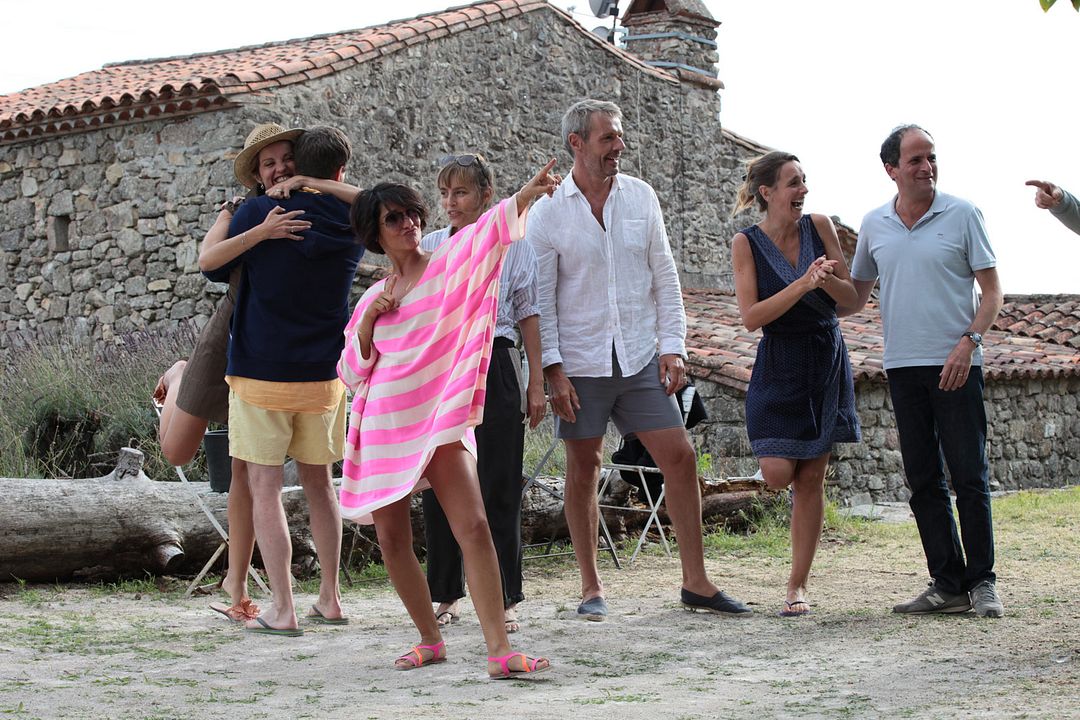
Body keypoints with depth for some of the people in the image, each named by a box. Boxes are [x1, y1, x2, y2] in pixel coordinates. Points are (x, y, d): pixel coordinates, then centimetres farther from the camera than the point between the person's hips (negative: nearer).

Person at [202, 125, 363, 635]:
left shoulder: (262, 211, -9)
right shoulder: (348, 226, 2)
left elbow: (209, 264, -7)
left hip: (261, 374, -4)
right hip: (324, 377, 4)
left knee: (265, 490, -1)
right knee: (318, 483, 18)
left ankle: (282, 610, -6)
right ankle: (329, 599, 22)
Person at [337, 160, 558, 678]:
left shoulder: (447, 267, 2)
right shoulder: (372, 298, 12)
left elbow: (485, 232, -18)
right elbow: (350, 371, 11)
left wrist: (523, 197, -35)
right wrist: (370, 318, -4)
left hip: (440, 419, -4)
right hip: (383, 424, 4)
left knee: (473, 527, -17)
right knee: (392, 540, 5)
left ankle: (499, 650, -21)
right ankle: (430, 640, 21)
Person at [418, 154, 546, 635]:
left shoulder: (512, 246, 4)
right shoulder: (428, 246, 10)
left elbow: (528, 317, 6)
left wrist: (536, 384, 3)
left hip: (494, 366, -2)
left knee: (497, 486, -2)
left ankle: (503, 599, 7)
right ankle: (447, 594, 16)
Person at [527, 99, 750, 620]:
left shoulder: (640, 197, 5)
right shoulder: (548, 212, -4)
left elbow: (664, 278, 8)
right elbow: (540, 298, -4)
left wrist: (672, 347, 0)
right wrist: (553, 369, -11)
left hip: (640, 358, 3)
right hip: (579, 362, -3)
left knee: (680, 458, -2)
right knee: (583, 469, 4)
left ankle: (696, 583, 6)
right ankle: (590, 587, 16)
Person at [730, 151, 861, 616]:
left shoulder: (819, 227, -1)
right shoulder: (747, 243, -6)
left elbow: (851, 297, 2)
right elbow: (751, 317, -14)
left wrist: (826, 280, -19)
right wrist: (802, 285, -24)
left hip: (826, 365, 2)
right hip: (779, 365, -2)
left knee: (811, 479, 1)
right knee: (777, 473, -12)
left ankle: (797, 586, 8)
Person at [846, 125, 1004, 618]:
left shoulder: (962, 215, -1)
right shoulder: (873, 225, 9)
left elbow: (992, 290, -1)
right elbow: (856, 294, 21)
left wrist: (968, 341, -15)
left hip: (955, 364, -4)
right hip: (903, 367, 4)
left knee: (969, 475, -4)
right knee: (923, 480, 4)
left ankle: (981, 581, 5)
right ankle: (947, 584, 10)